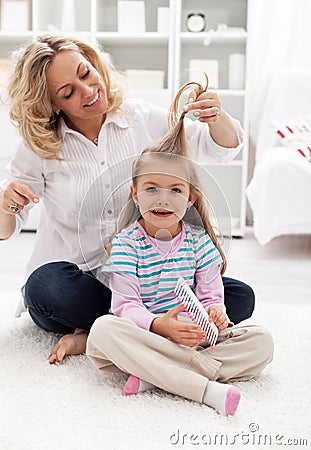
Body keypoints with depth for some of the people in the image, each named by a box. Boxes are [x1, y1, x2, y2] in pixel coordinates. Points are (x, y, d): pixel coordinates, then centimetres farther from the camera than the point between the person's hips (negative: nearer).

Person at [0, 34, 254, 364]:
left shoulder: (141, 118, 1)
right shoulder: (40, 145, -3)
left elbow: (221, 148, 8)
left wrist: (218, 118, -16)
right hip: (73, 281, -2)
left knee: (240, 297, -17)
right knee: (46, 284, -37)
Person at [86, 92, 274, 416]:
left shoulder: (199, 240, 5)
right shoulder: (126, 243, -4)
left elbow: (211, 295, 4)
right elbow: (125, 304, -11)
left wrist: (215, 314, -22)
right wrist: (158, 325, -32)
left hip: (194, 337, 3)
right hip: (144, 336, -3)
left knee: (261, 341, -16)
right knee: (103, 329, -34)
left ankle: (154, 377, -29)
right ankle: (205, 388, -41)